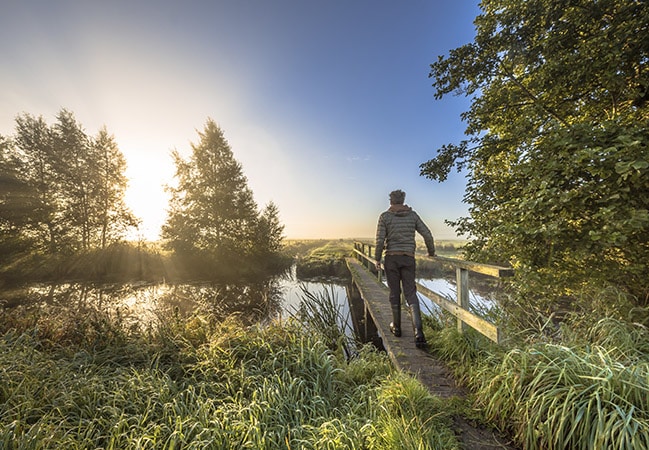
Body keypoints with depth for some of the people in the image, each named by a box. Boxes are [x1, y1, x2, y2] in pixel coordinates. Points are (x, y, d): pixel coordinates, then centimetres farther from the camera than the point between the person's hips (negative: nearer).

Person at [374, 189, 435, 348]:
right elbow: (427, 235, 4)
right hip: (408, 259, 2)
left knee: (394, 293, 11)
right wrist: (431, 252, 20)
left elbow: (380, 240, -8)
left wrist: (377, 259, 3)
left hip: (391, 258, -1)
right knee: (411, 294, 5)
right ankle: (418, 331, -9)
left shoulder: (384, 216, -1)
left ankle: (396, 327, 24)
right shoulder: (413, 215, 7)